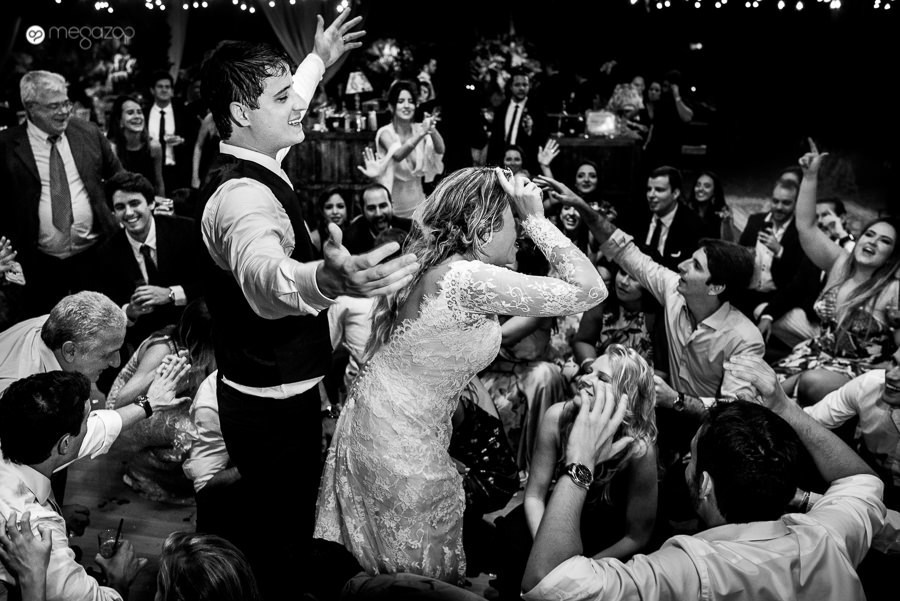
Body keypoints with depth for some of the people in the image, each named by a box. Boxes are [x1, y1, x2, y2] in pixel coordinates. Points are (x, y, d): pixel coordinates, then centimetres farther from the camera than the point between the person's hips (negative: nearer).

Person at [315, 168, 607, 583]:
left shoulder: (431, 268, 2)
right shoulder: (470, 277, -25)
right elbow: (591, 290, -21)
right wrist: (535, 218, -16)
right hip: (400, 450, -9)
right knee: (426, 579, 12)